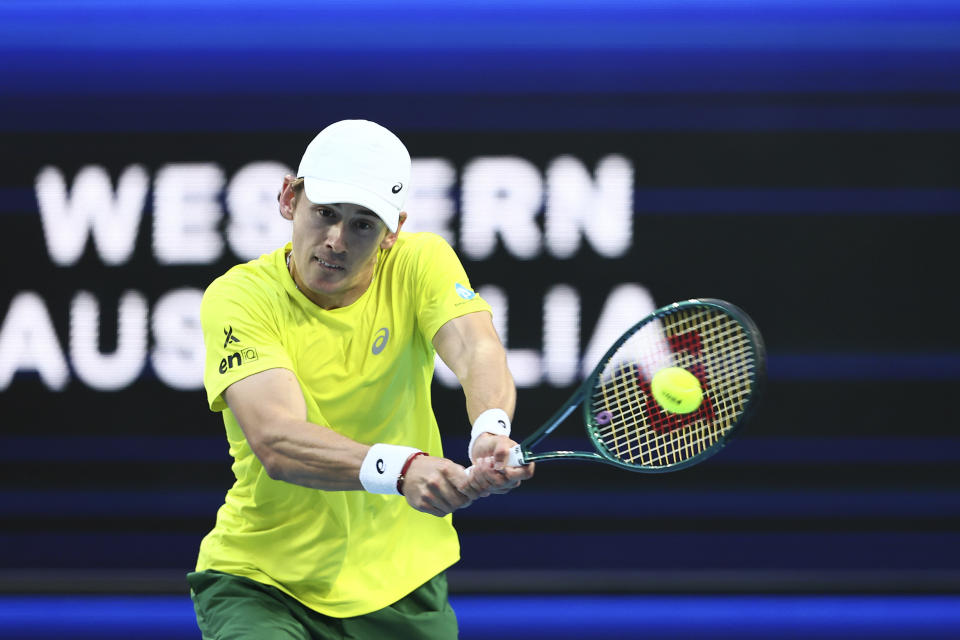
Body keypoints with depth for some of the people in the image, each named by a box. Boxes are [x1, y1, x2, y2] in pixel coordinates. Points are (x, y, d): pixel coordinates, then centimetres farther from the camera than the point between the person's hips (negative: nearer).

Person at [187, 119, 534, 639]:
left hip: (399, 583, 4)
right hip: (260, 582, -3)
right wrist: (400, 468, -46)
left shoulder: (420, 263, -7)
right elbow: (276, 444, -29)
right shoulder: (239, 297, -15)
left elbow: (476, 351, -26)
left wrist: (491, 432, -50)